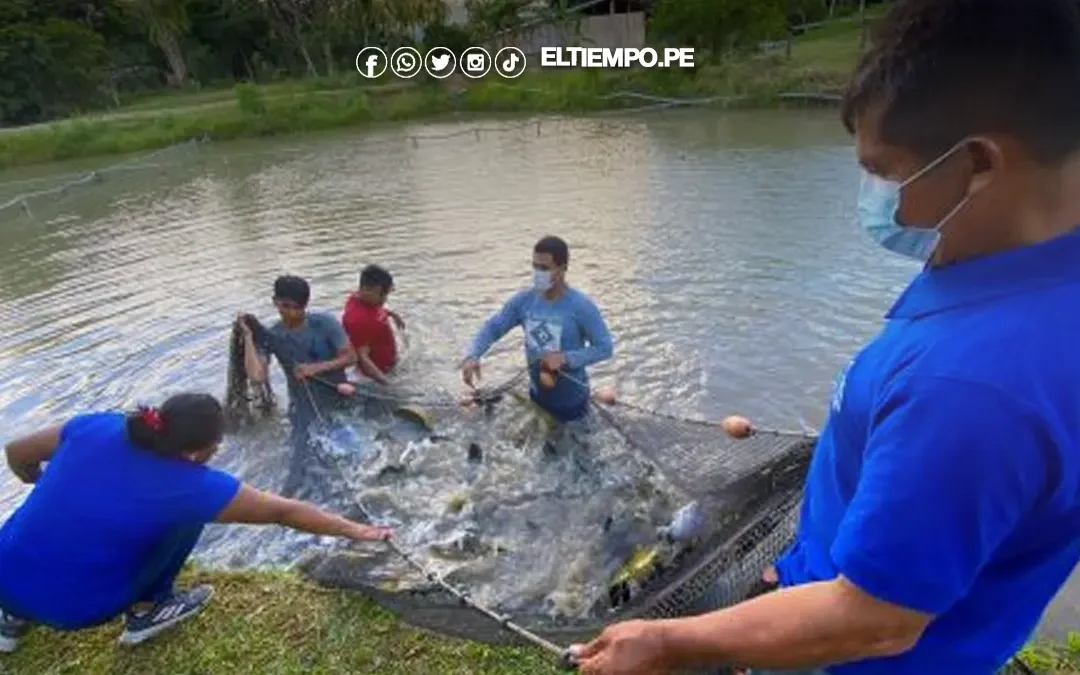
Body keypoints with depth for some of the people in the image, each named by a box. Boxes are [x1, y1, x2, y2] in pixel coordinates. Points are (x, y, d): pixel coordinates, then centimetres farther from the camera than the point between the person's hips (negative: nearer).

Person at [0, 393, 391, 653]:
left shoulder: (98, 427, -10)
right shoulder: (192, 487, -20)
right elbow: (286, 512, -13)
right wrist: (355, 531, -3)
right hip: (73, 610, -5)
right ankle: (145, 612, 14)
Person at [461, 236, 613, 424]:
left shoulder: (581, 306, -24)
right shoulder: (524, 300, -11)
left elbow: (605, 348, -19)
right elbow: (493, 327, -6)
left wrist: (565, 358, -31)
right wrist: (472, 356, -24)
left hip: (571, 400, -4)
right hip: (538, 395, 5)